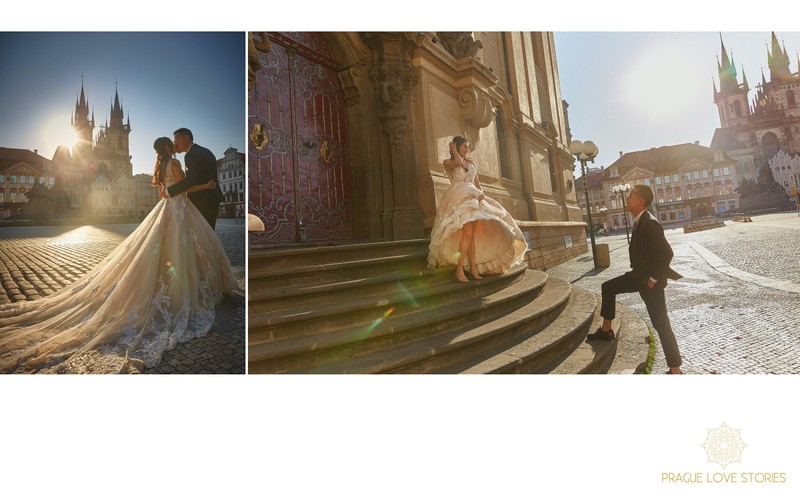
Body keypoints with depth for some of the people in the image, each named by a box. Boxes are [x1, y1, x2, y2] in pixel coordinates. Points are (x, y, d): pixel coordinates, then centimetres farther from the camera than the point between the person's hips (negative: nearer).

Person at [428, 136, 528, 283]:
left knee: (472, 234, 1)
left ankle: (473, 268, 3)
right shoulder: (448, 162, 6)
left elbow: (477, 182, 17)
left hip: (472, 198, 7)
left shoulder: (470, 162, 22)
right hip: (459, 198, -6)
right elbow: (458, 162, -18)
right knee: (468, 233, -21)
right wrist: (453, 150, -1)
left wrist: (481, 193, -1)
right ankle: (459, 269, -18)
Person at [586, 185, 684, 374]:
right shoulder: (640, 221, 4)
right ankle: (606, 330, 26)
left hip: (650, 281, -10)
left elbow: (667, 253, -31)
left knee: (661, 325, -1)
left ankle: (675, 371, 11)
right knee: (608, 287, 16)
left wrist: (653, 279, -24)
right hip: (638, 275, 10)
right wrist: (640, 272, 16)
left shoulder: (650, 223, -26)